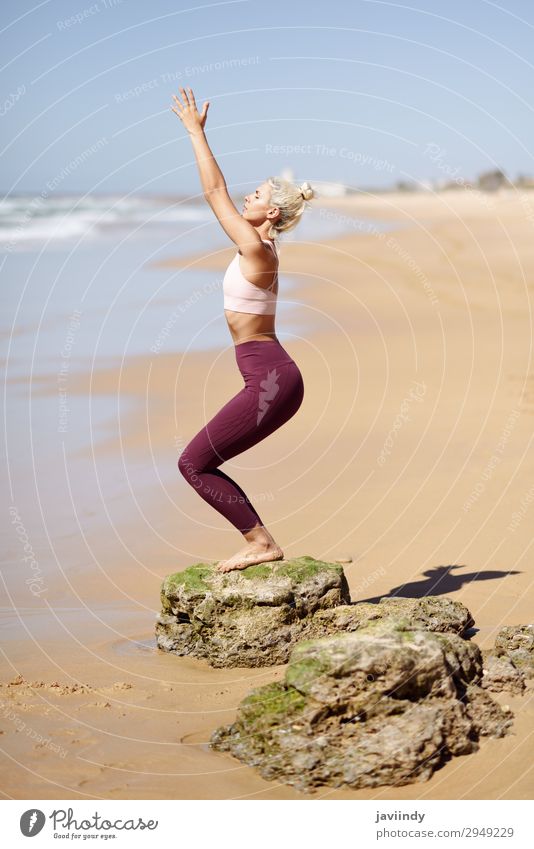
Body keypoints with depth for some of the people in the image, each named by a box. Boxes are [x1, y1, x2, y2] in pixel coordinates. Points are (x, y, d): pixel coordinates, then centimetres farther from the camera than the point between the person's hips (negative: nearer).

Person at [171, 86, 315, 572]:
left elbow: (216, 191, -7)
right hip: (275, 380, 10)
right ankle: (259, 541, 14)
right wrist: (195, 132, 25)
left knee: (193, 463, -6)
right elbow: (218, 191, 20)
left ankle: (261, 541, -4)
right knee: (198, 463, 12)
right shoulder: (261, 246, 12)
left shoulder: (255, 248, -13)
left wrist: (196, 131, 0)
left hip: (270, 381, -10)